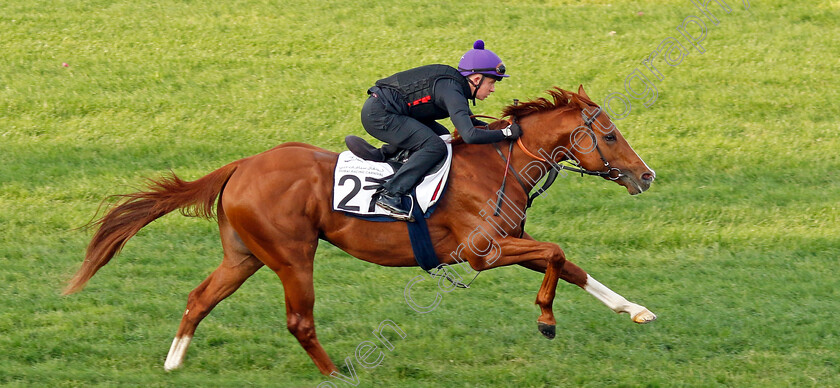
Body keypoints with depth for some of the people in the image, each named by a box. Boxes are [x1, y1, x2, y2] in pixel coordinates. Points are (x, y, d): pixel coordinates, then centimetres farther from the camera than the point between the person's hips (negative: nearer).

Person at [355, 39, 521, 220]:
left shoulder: (456, 83, 10)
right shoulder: (452, 92, -21)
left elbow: (467, 121, 25)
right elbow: (470, 135, -33)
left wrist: (494, 128, 10)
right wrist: (505, 133, -22)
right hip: (378, 115, -10)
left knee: (442, 136, 15)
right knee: (434, 146, -17)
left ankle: (381, 154, 6)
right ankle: (390, 195, -22)